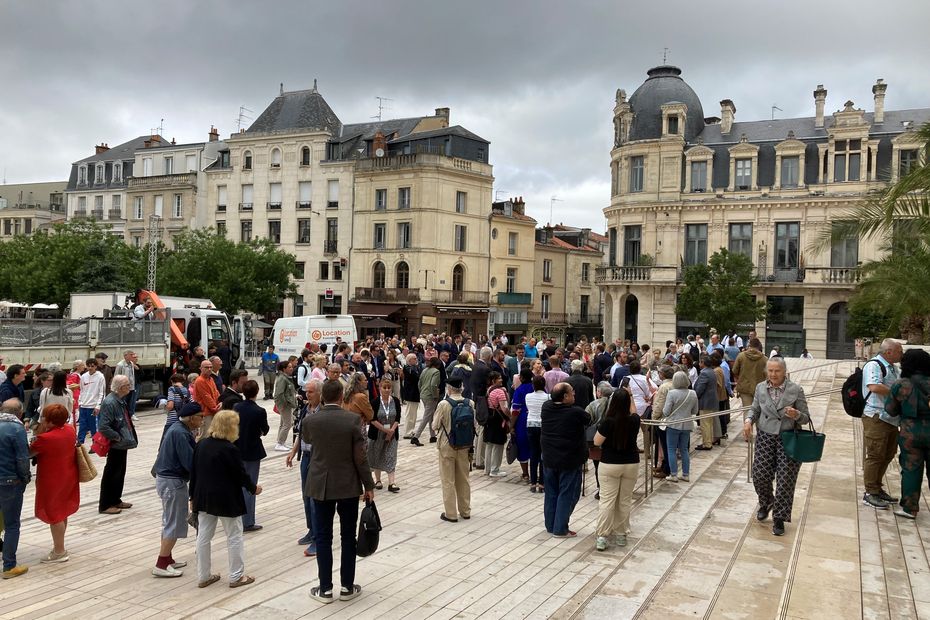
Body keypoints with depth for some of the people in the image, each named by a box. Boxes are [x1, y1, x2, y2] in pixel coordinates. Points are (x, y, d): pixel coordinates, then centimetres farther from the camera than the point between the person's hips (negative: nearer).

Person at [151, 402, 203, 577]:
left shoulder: (176, 428, 10)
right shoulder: (181, 434, -22)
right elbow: (190, 462, -25)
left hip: (166, 478, 11)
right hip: (173, 482, -11)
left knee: (170, 522, 19)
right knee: (175, 524, -2)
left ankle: (167, 559, 30)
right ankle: (161, 565, 4)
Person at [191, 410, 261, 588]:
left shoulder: (201, 445, 3)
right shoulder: (229, 450, -19)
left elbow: (193, 473, 8)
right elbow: (241, 474, -12)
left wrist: (193, 497, 16)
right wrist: (253, 488, 6)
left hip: (204, 498, 7)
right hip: (227, 500, -7)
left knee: (203, 536, 13)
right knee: (234, 537, 7)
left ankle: (203, 576, 20)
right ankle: (236, 576, 13)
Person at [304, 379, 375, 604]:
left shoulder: (311, 420, -8)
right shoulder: (352, 419, -13)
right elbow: (361, 456, -10)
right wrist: (369, 485, 0)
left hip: (321, 485, 1)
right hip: (349, 485, -1)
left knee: (323, 537, 9)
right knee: (348, 537, 11)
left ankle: (325, 589, 14)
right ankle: (347, 587, 18)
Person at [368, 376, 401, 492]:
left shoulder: (396, 401, -4)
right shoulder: (375, 402, -10)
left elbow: (397, 418, -2)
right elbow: (373, 419, -13)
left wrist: (392, 430, -14)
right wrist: (385, 430, -16)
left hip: (392, 433, 1)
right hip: (377, 433, -1)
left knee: (391, 457, -3)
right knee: (377, 456, 10)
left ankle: (391, 483, -4)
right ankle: (378, 480, 25)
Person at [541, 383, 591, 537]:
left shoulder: (546, 407, -6)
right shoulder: (576, 412, -20)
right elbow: (589, 419, 0)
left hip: (549, 459, 6)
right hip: (570, 460, -6)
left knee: (551, 493, 16)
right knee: (567, 495, 4)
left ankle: (550, 526, 25)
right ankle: (560, 529, 7)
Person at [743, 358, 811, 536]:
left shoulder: (795, 390, -7)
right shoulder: (760, 388, 2)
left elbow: (806, 418, -2)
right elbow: (754, 409, 14)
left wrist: (796, 415, -24)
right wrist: (749, 420, -7)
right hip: (765, 437, 3)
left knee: (784, 480, -2)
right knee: (760, 475, -1)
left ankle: (779, 519, 14)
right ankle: (766, 503, 31)